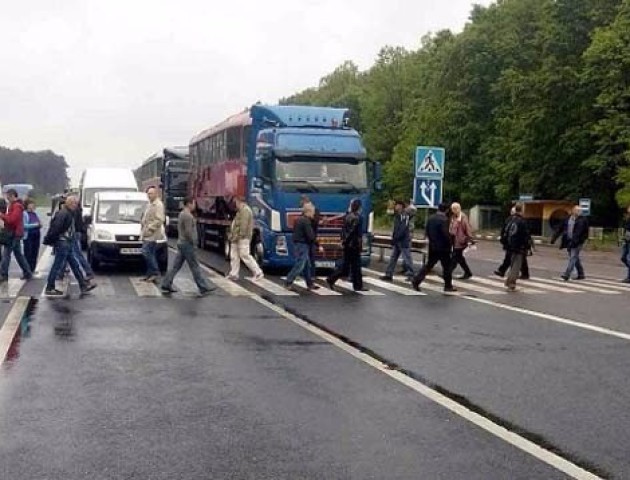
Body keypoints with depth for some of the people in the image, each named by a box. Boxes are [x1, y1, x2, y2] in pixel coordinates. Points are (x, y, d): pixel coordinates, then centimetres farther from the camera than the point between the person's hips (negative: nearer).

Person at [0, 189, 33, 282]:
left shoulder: (16, 206, -15)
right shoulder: (13, 205, 18)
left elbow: (11, 219, -23)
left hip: (14, 233, -10)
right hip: (15, 233, 10)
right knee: (18, 254, 14)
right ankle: (27, 273, 17)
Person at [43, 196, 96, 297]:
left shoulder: (68, 214, 16)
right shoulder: (63, 214, -17)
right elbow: (56, 228, -24)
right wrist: (50, 240, -21)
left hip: (67, 244, 11)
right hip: (63, 243, -11)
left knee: (75, 265, 13)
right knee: (58, 266, -4)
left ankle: (84, 285, 18)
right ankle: (49, 289, 3)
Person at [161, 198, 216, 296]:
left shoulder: (182, 214, 15)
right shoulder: (188, 216, -17)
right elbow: (188, 232, -24)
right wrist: (193, 241, -11)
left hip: (181, 243, 10)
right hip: (187, 244, -10)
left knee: (176, 266, 11)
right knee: (195, 267, -4)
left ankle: (166, 286, 12)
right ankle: (204, 288, 2)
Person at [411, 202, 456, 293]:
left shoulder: (431, 218, 6)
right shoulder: (444, 220, -17)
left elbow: (427, 231, 12)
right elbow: (446, 234, -21)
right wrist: (450, 244, -8)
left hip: (432, 247, 7)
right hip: (443, 248, -7)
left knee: (428, 265, 13)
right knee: (447, 267, 7)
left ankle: (416, 281, 4)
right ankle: (448, 286, 14)